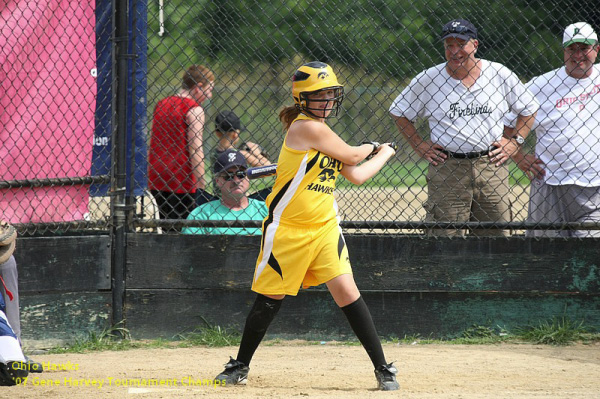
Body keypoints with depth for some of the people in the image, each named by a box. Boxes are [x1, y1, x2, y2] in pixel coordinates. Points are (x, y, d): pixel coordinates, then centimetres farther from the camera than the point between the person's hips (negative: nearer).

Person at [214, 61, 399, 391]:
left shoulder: (321, 132, 12)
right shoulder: (306, 127, -14)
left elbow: (356, 176, 14)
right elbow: (351, 156, -8)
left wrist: (384, 155, 20)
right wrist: (370, 147, 12)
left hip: (324, 227, 6)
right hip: (287, 228, -6)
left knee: (346, 291, -7)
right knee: (269, 299, 5)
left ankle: (383, 369, -6)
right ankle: (240, 366, 23)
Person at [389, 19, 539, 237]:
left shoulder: (500, 75, 4)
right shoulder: (428, 79, 1)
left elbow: (528, 108, 16)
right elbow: (399, 111, 14)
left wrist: (514, 142, 6)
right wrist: (418, 145, 5)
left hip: (491, 166, 2)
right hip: (446, 168, -1)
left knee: (496, 235, 2)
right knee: (445, 237, -6)